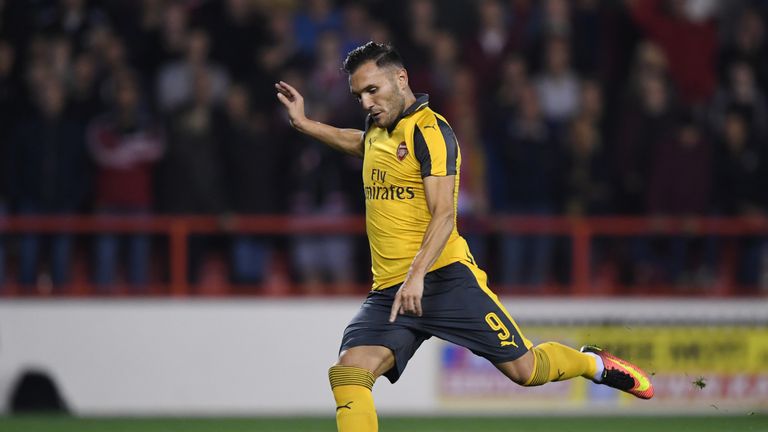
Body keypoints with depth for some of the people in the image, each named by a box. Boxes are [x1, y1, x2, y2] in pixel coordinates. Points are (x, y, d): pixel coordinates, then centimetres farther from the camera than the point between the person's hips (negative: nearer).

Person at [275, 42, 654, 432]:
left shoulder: (430, 130, -9)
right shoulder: (379, 128, 15)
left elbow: (444, 215, -18)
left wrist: (417, 275, -30)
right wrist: (303, 123, 33)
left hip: (444, 279, -7)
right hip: (388, 290, 7)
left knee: (522, 368, -2)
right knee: (347, 374, -17)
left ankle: (594, 363, 29)